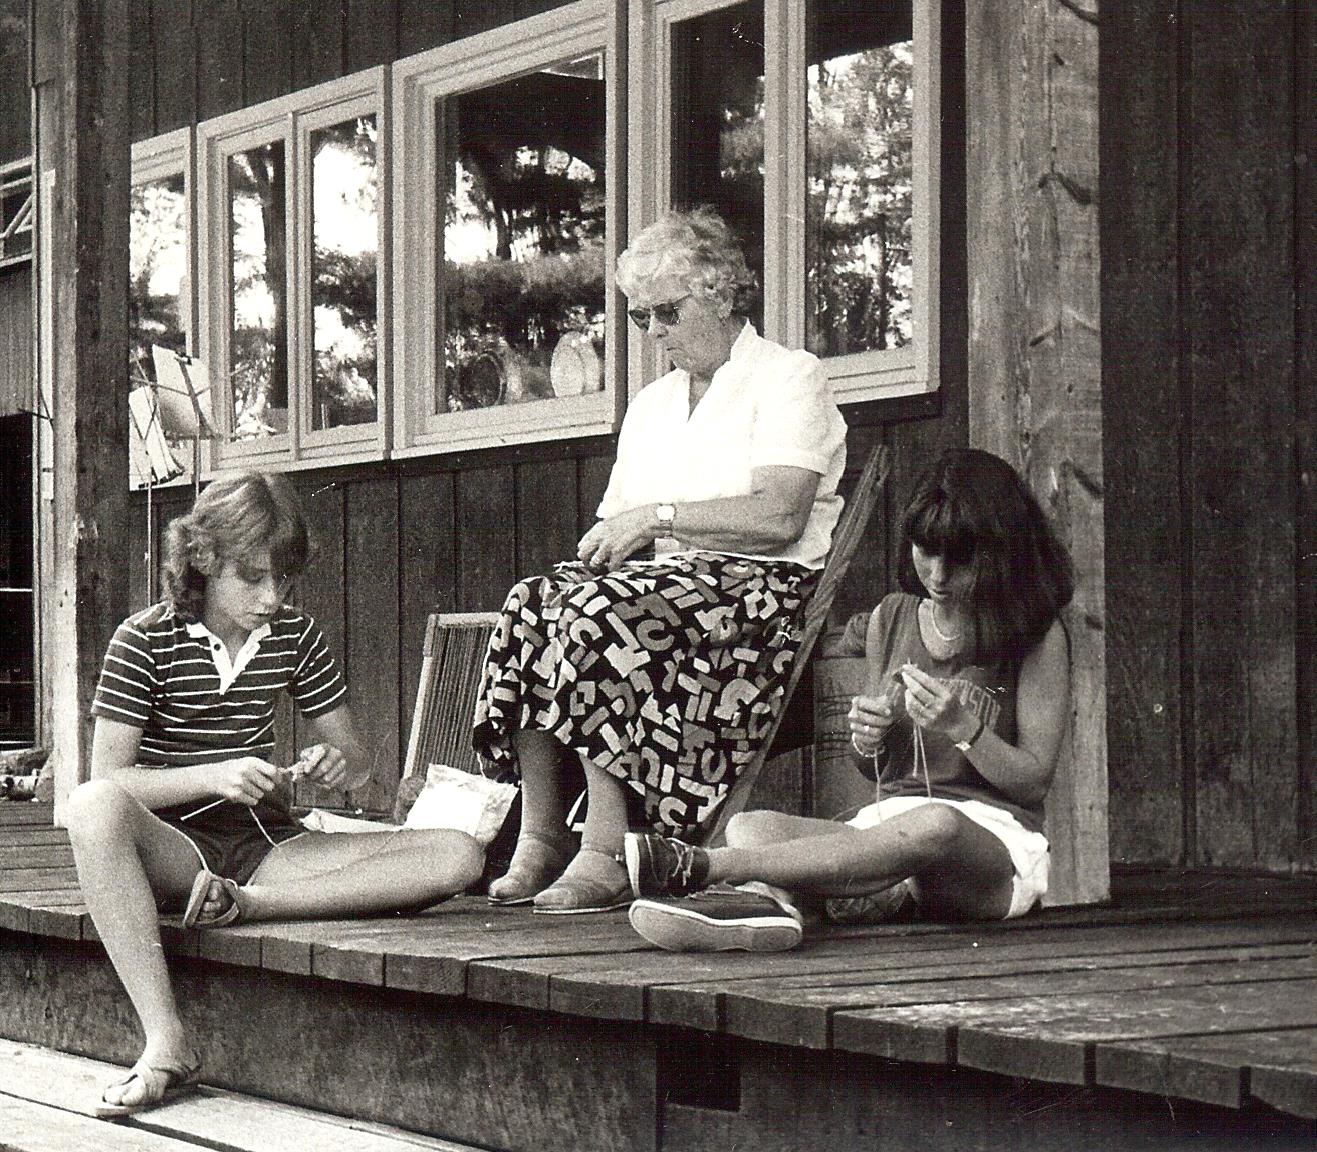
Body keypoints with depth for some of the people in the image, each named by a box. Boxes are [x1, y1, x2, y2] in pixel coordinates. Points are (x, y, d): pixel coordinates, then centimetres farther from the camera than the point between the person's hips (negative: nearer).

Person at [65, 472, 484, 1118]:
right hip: (173, 843, -4)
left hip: (265, 843, 4)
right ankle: (167, 1043, -44)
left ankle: (245, 903, -26)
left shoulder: (295, 636, 8)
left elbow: (358, 761, 14)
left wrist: (339, 766, -12)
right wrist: (213, 776, -25)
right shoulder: (145, 641, -4)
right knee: (90, 809, -42)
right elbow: (108, 781, -11)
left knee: (459, 857, -18)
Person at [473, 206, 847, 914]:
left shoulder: (789, 378, 3)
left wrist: (656, 518, -13)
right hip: (664, 578, 7)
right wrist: (605, 543, -6)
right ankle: (537, 842, -26)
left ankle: (605, 855, -34)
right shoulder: (651, 404, 26)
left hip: (763, 587, -7)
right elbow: (615, 524, 18)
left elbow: (779, 516, -13)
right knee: (531, 605, -23)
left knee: (598, 615, -33)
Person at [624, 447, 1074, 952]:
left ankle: (702, 865, -50)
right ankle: (765, 898, -61)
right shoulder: (890, 618, 16)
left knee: (935, 827, -42)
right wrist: (867, 738, -4)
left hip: (997, 842, -5)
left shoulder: (1037, 636, 1)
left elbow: (1034, 779, 0)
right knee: (748, 825, -22)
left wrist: (964, 730, -17)